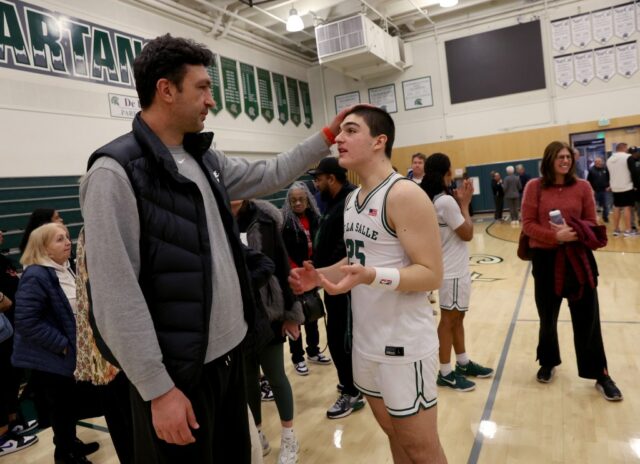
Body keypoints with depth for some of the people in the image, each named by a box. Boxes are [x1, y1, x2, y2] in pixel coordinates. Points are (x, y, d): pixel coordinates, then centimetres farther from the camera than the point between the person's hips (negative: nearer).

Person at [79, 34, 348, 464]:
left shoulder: (206, 160, 6)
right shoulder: (116, 171, -17)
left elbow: (269, 175, 20)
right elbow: (116, 295, -20)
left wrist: (326, 136, 18)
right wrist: (158, 388, -18)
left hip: (230, 350, 8)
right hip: (179, 368, -7)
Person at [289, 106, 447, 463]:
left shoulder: (405, 195, -18)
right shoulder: (353, 198, 9)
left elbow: (432, 274, -21)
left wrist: (370, 276, -34)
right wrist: (320, 275, 1)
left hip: (404, 344, -8)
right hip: (366, 341, 8)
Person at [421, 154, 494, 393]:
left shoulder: (433, 200, 7)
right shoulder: (446, 201, -21)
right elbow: (467, 234, -15)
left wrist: (459, 202, 5)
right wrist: (464, 203, -7)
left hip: (453, 268, 9)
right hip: (452, 271, -9)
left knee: (456, 317, 18)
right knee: (449, 320, 0)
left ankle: (463, 363, 32)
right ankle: (445, 373, 12)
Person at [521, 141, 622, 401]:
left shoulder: (582, 187, 1)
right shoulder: (534, 187, -3)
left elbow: (591, 223, 4)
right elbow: (528, 224, -6)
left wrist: (575, 232, -16)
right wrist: (556, 236, -20)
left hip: (579, 259, 1)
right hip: (546, 260, 0)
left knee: (587, 319, 6)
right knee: (548, 317, 15)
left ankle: (600, 375, 20)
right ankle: (548, 364, 36)